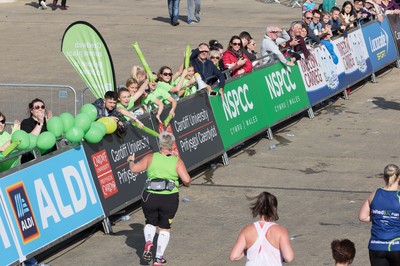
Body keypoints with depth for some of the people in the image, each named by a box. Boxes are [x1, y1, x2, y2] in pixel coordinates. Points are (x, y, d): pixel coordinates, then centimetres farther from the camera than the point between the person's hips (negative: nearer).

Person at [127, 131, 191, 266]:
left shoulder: (151, 158, 0)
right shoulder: (177, 161, -2)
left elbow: (134, 169, -2)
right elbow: (186, 180, -12)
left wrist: (131, 161, 19)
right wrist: (185, 183, 11)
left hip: (150, 197, 1)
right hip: (170, 199, -1)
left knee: (151, 223, 25)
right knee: (164, 228, 17)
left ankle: (148, 242, -5)